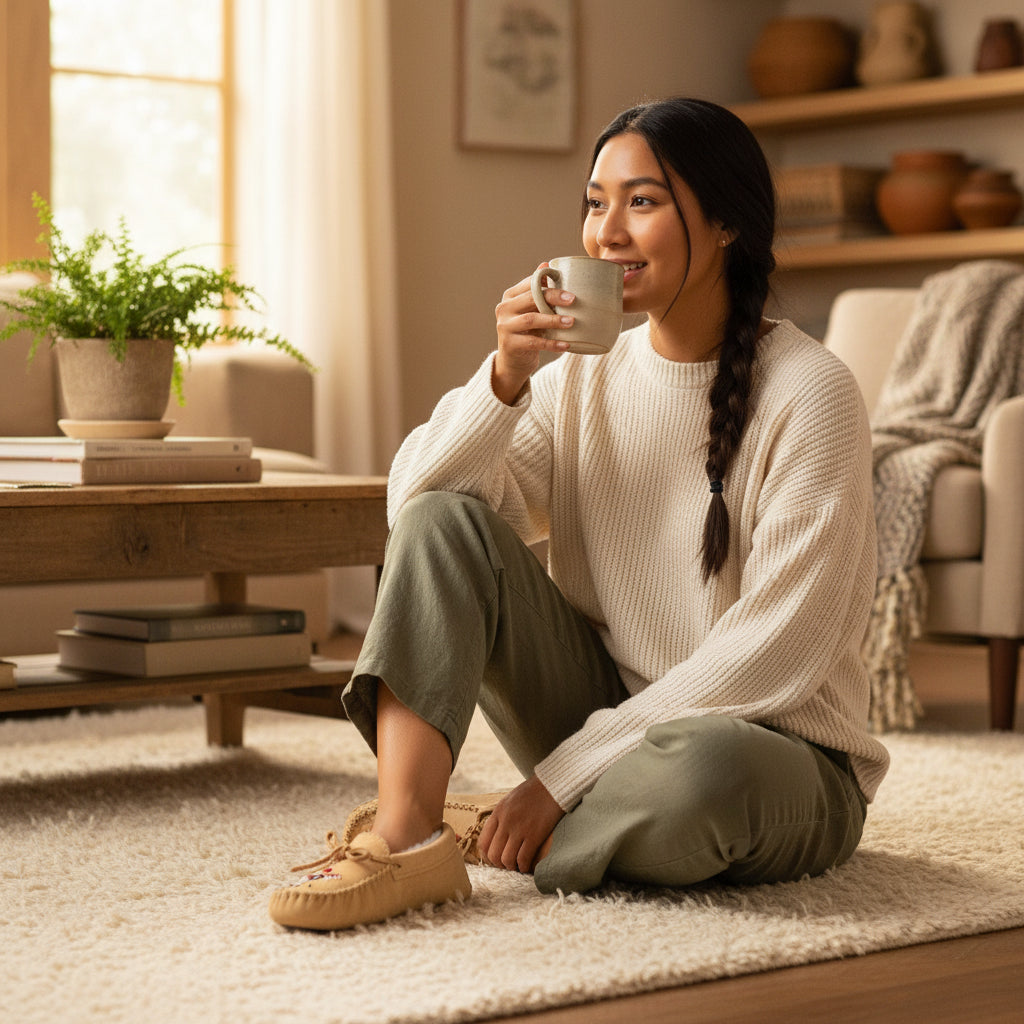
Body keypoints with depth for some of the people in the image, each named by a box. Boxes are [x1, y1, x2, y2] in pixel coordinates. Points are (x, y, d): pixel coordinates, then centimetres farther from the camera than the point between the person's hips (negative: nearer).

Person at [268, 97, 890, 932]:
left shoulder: (809, 393, -14)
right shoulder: (583, 376, 4)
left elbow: (776, 651, -19)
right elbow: (413, 501, -5)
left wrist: (561, 775, -19)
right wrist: (507, 375, -21)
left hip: (779, 749, -5)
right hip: (609, 721, 5)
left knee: (704, 767, -41)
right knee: (445, 519, -11)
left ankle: (492, 841, -11)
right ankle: (406, 834, -25)